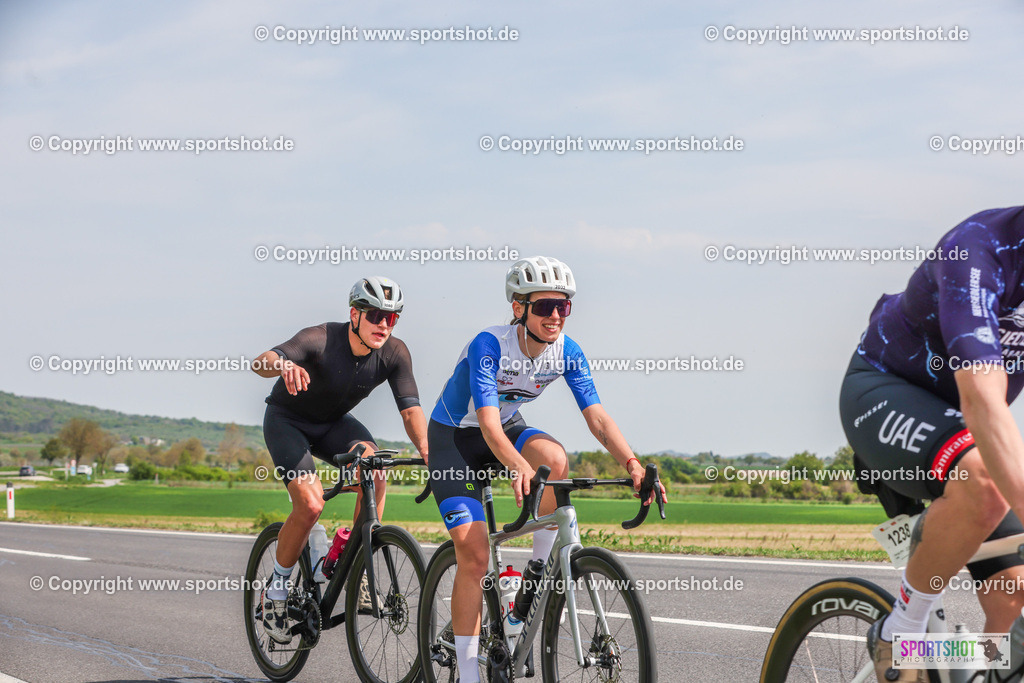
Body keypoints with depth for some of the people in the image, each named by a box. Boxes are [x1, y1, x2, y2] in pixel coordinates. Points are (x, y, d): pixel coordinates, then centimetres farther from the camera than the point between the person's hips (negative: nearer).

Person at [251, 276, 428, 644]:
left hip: (334, 422, 4)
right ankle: (277, 592, 0)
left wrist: (428, 451, -41)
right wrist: (285, 366, -69)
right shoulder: (321, 339, -31)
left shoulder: (394, 353, -18)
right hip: (287, 420, -4)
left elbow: (410, 407, -22)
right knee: (310, 504, -23)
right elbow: (260, 363, -44)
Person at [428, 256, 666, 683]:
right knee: (473, 554, -14)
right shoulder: (489, 346, -30)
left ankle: (539, 571, -12)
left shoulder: (566, 352, -15)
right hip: (454, 437, -4)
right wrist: (520, 467, -57)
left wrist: (631, 463, -36)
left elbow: (596, 416, -19)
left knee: (554, 458, -32)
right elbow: (488, 424, -39)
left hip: (509, 427, 4)